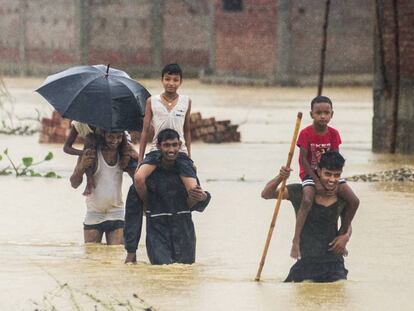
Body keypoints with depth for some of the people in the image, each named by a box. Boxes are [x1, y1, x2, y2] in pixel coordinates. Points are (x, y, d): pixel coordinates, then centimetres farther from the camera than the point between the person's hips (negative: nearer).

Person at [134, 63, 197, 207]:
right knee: (139, 178, -30)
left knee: (194, 191, -17)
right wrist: (140, 160, 2)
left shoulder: (186, 102, 9)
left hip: (180, 151, 1)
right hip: (157, 149, -1)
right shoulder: (152, 102, 5)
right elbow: (145, 131, 7)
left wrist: (189, 158, 16)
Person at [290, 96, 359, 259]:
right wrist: (317, 182, -20)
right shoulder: (306, 133, -14)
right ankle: (296, 241, -32)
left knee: (354, 201, -11)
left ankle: (341, 235, 6)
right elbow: (303, 160, -15)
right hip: (309, 173, -5)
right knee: (307, 201, -34)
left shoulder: (333, 134, -2)